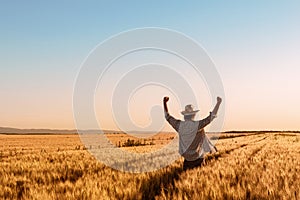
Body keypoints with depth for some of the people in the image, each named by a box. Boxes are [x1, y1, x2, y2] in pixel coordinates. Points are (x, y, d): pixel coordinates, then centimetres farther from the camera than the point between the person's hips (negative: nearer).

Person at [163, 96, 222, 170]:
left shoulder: (179, 125, -15)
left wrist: (165, 103, 1)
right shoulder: (197, 125, -24)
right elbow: (212, 116, -23)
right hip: (196, 155, -3)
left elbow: (168, 117, -3)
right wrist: (218, 103, -16)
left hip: (185, 155, 3)